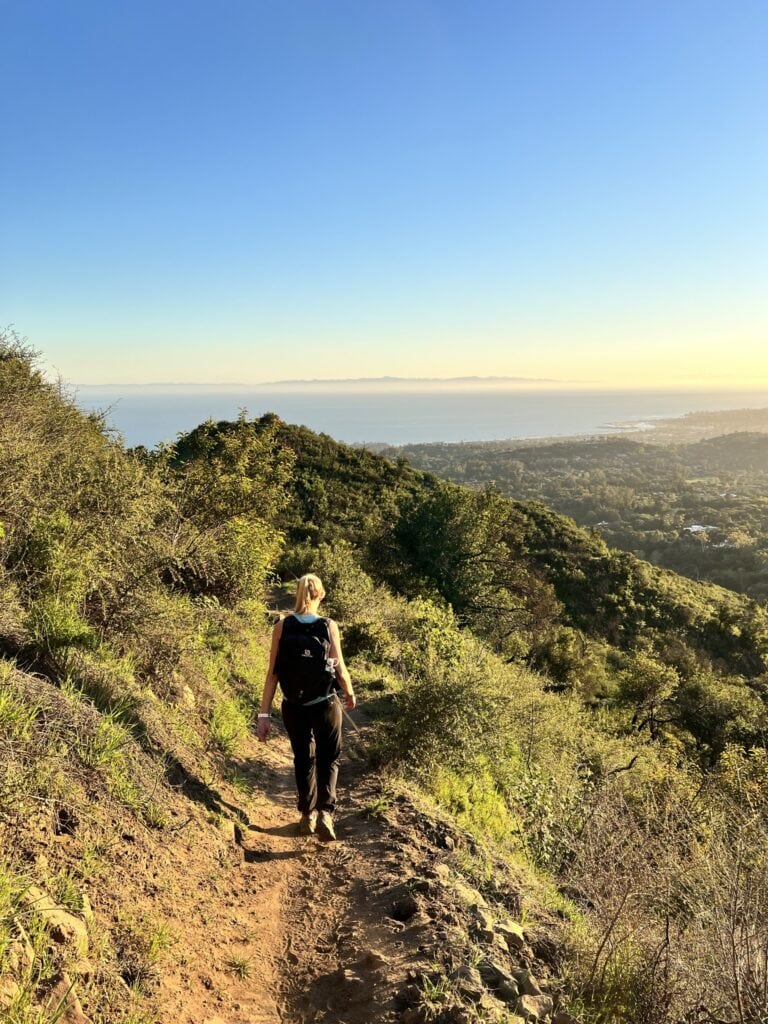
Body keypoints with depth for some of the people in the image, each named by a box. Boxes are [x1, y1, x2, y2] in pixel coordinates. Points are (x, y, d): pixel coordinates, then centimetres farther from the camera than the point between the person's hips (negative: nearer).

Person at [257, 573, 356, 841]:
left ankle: (307, 815, 32)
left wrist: (264, 713, -5)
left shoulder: (282, 626, -9)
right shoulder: (328, 627, -12)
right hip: (325, 705, -2)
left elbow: (272, 673, -10)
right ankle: (325, 812, -2)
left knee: (303, 760, 22)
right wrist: (350, 694, 11)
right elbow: (339, 669, -9)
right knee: (329, 759, 16)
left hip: (294, 707, 2)